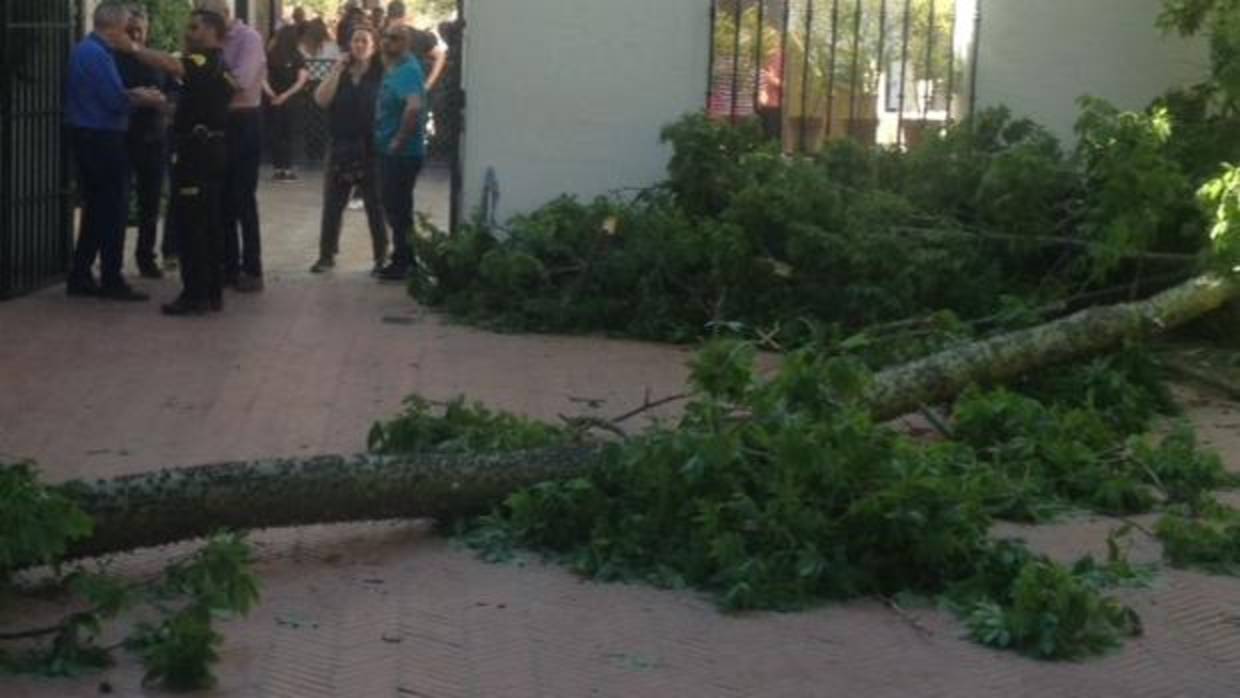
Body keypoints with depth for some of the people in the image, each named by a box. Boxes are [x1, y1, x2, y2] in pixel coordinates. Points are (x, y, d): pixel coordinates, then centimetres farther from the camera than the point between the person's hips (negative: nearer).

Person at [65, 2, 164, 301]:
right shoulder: (98, 55, -18)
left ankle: (80, 277, 18)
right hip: (102, 139, -10)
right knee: (114, 211, -3)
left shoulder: (85, 50, 13)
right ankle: (111, 281, 1)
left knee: (96, 210, 15)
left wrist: (133, 93, 6)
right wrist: (144, 99, -4)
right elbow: (116, 102, -21)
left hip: (88, 138, 10)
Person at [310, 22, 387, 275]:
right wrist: (337, 69, -11)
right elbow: (321, 100, -6)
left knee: (375, 206, 6)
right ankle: (326, 255, 16)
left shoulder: (381, 74, -3)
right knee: (332, 205, 6)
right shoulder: (340, 73, 7)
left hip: (371, 149, -3)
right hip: (341, 148, 3)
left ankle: (381, 257, 14)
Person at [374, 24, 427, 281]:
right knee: (395, 207, 16)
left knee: (398, 209, -1)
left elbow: (414, 107, -35)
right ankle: (402, 260, 26)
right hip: (390, 151, 10)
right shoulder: (391, 68, 10)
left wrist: (400, 140, -27)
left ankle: (403, 264, 8)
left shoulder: (407, 70, -19)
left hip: (402, 153, -10)